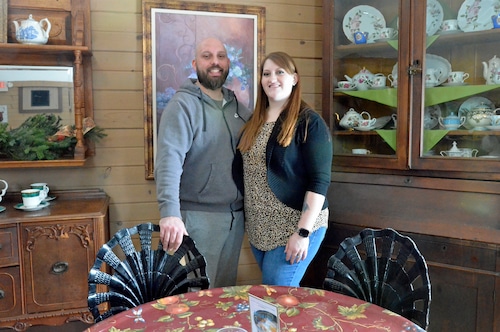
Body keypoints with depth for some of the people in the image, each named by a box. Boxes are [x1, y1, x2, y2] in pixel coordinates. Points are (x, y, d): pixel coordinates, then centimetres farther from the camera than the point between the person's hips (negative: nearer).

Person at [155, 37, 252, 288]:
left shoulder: (235, 104, 9)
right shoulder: (183, 105, -12)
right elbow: (169, 159, -25)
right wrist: (170, 212, -36)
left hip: (236, 214, 6)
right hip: (199, 215, -6)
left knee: (227, 290, 21)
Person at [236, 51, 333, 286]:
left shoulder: (309, 122, -11)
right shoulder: (254, 122, 9)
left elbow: (320, 181, -17)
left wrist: (303, 232, -21)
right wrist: (249, 224, 11)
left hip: (294, 228, -6)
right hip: (259, 229, 6)